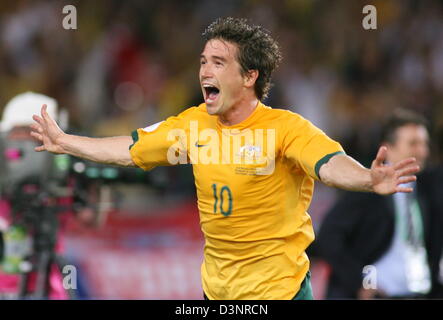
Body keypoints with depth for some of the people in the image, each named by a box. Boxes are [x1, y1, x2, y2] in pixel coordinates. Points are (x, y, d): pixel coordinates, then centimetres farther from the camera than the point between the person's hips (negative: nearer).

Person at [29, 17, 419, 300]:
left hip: (277, 287, -6)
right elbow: (128, 150, 13)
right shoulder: (194, 124, 1)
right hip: (216, 288, 6)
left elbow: (331, 164, -34)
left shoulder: (286, 128, -17)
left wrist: (369, 179, -55)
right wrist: (64, 142, 17)